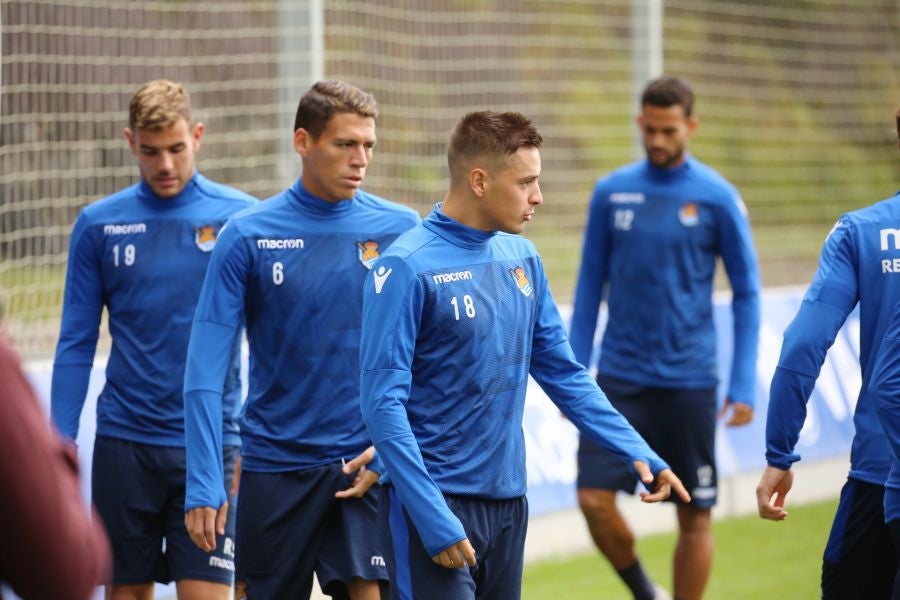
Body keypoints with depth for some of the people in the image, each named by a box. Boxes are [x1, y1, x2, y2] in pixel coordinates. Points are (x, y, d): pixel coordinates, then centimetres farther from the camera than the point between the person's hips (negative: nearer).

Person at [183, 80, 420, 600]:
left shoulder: (400, 230, 0)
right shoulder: (247, 236, -3)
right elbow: (206, 371, -5)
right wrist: (204, 485, -11)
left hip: (367, 465, 0)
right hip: (275, 463, 0)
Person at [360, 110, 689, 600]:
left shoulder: (522, 258, 8)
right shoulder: (408, 267, -13)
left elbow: (563, 372, 15)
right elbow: (384, 404, -16)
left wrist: (638, 452, 4)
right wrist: (433, 517, -20)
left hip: (508, 502, 7)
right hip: (436, 504, -7)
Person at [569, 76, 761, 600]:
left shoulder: (717, 197, -4)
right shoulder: (611, 193, 3)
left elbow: (747, 293, 0)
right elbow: (591, 285, 11)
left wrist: (744, 386, -7)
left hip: (688, 381, -2)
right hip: (619, 379, 2)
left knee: (695, 516, 3)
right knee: (595, 500, -9)